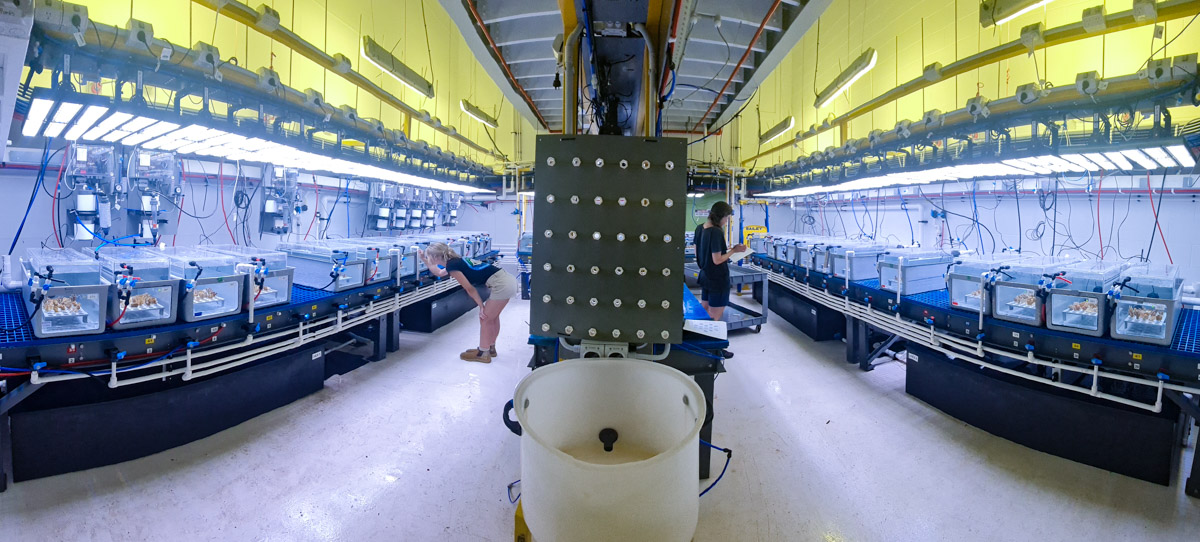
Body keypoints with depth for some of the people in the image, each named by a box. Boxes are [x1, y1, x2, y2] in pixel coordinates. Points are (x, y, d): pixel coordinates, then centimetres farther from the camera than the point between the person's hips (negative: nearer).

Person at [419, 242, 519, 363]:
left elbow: (470, 289, -8)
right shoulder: (456, 260, 18)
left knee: (485, 318, 5)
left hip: (501, 284, -9)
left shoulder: (452, 266, -9)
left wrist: (481, 306, 1)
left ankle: (483, 354, 17)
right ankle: (491, 348, 37)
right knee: (492, 316, 22)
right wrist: (423, 259, 36)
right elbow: (439, 272, 39)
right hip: (508, 279, 9)